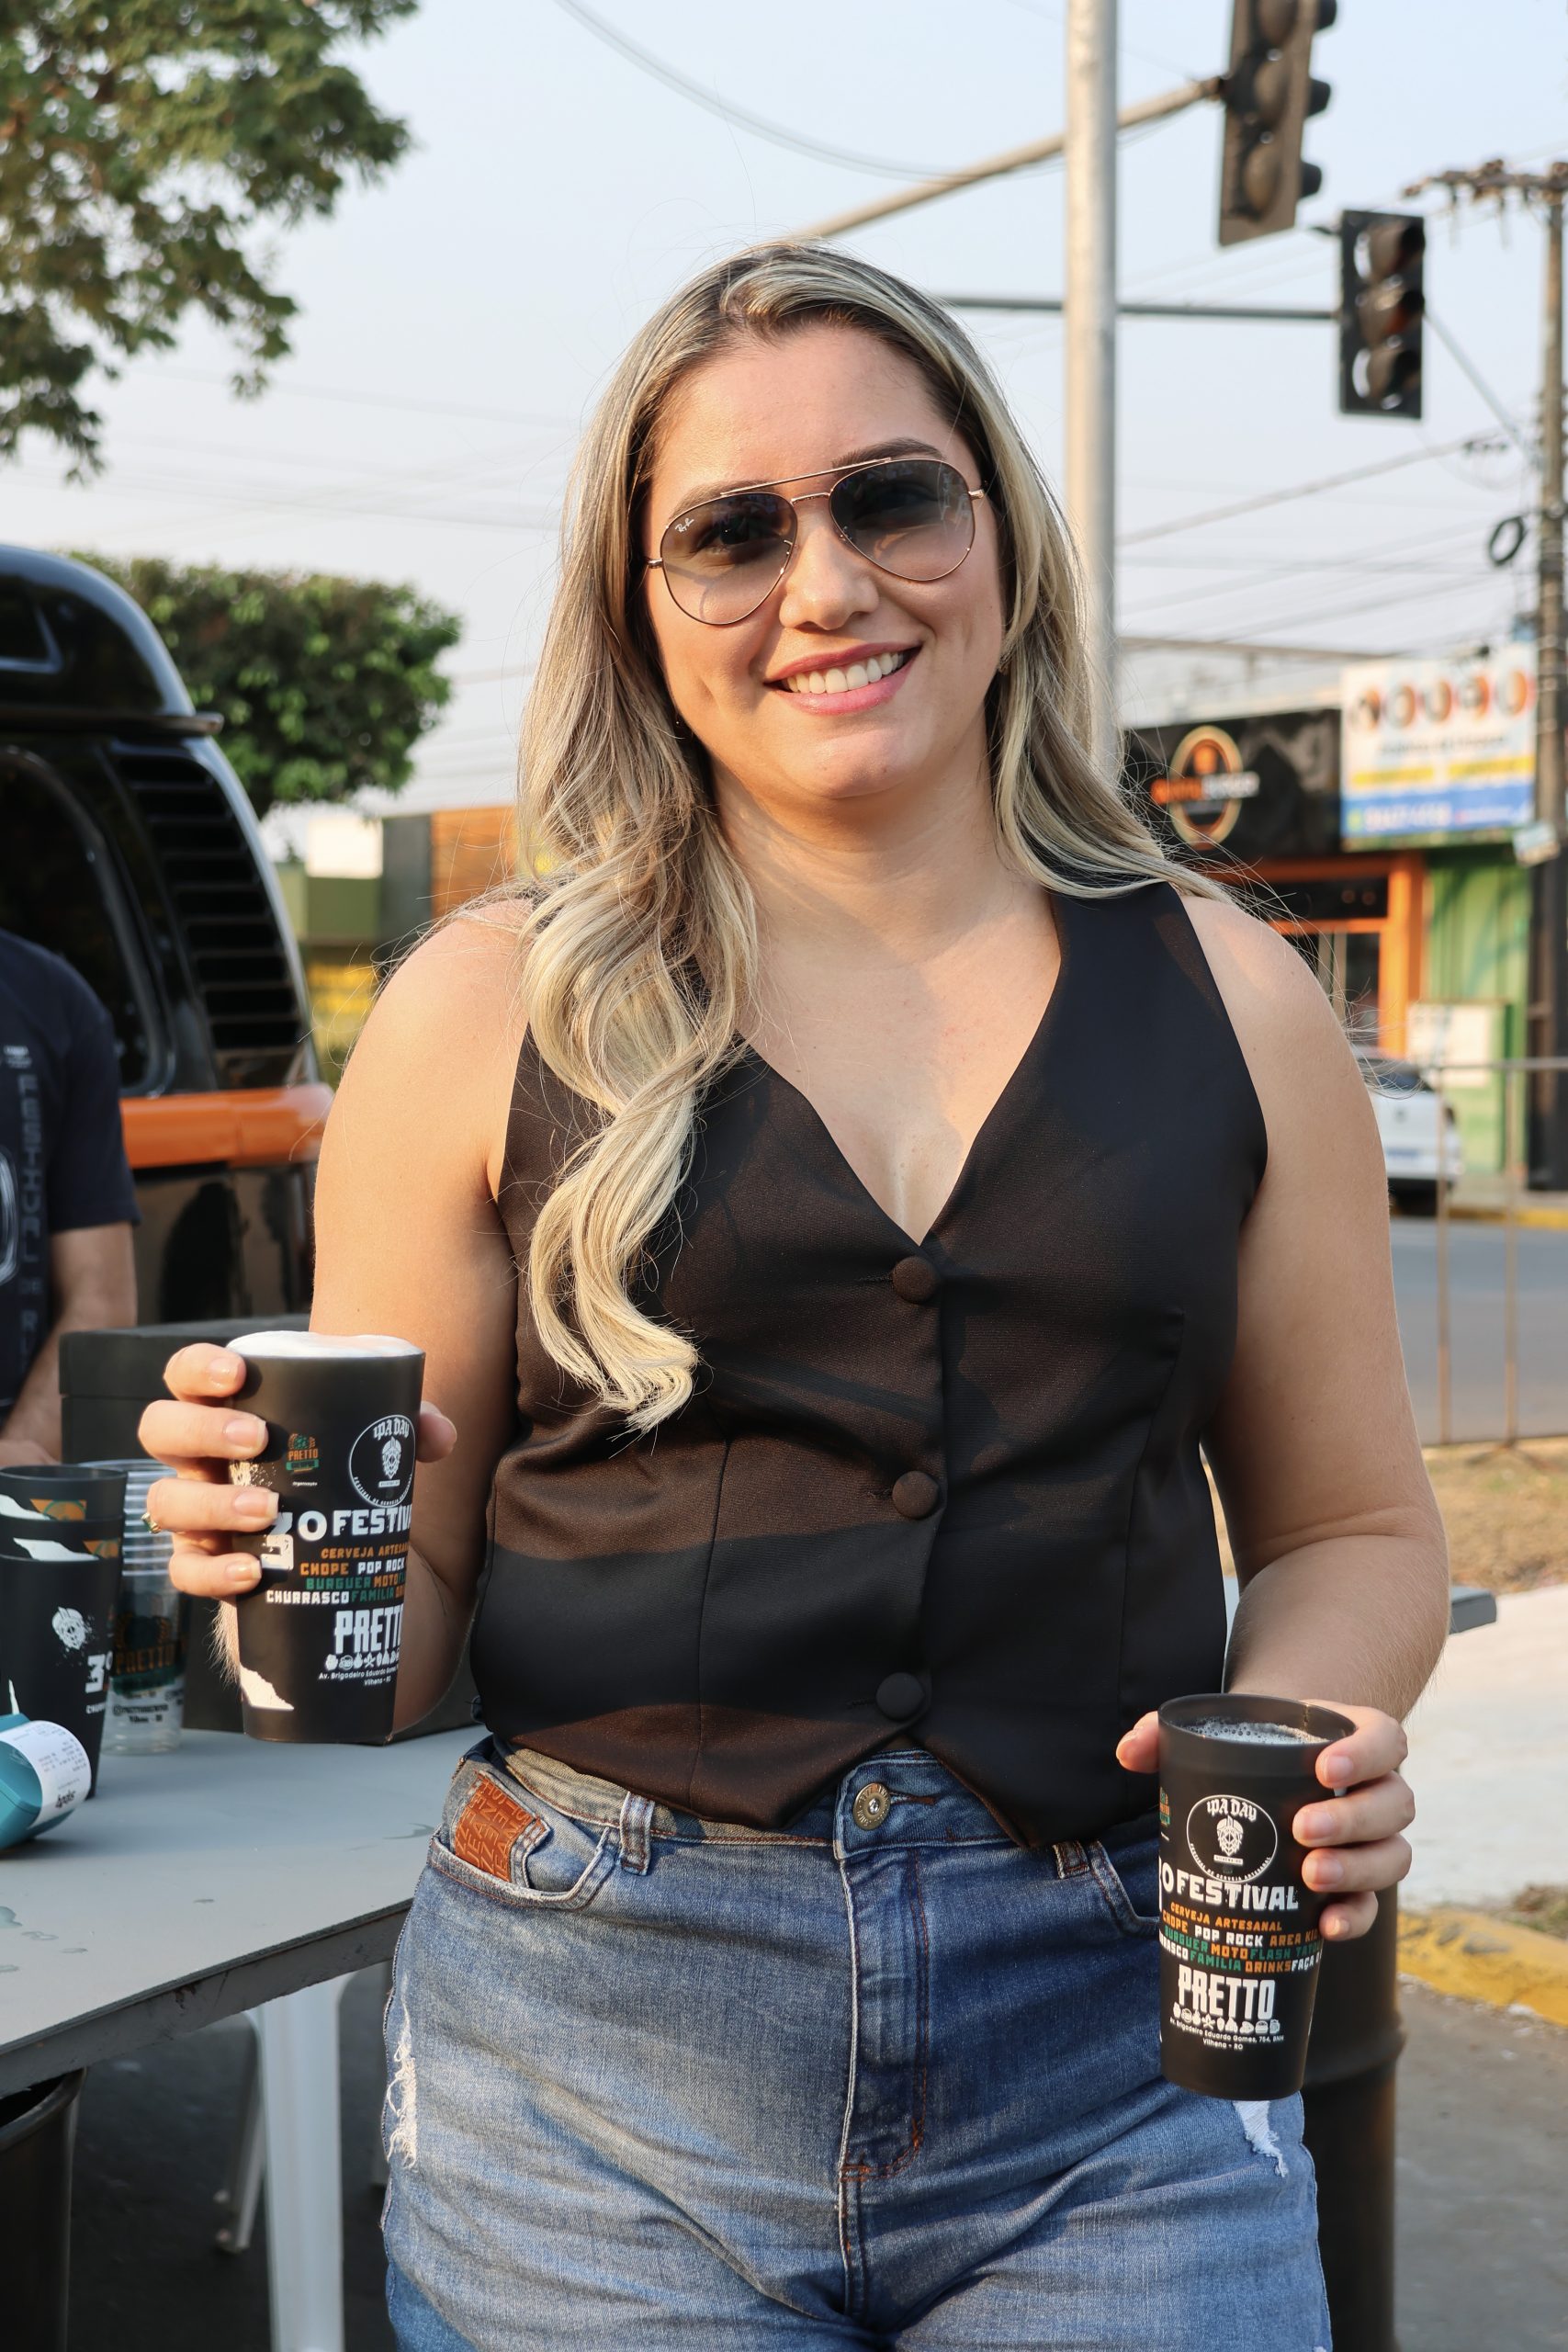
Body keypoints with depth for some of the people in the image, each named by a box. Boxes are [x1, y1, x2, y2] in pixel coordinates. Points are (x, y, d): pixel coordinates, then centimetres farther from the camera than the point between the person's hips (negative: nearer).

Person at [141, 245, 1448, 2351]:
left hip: (1117, 2053, 1)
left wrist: (1306, 1717, -9)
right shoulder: (491, 1014, -1)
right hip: (596, 2060, -1)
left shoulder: (1226, 999, 4)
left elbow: (1353, 1527, 12)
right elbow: (394, 1624, 3)